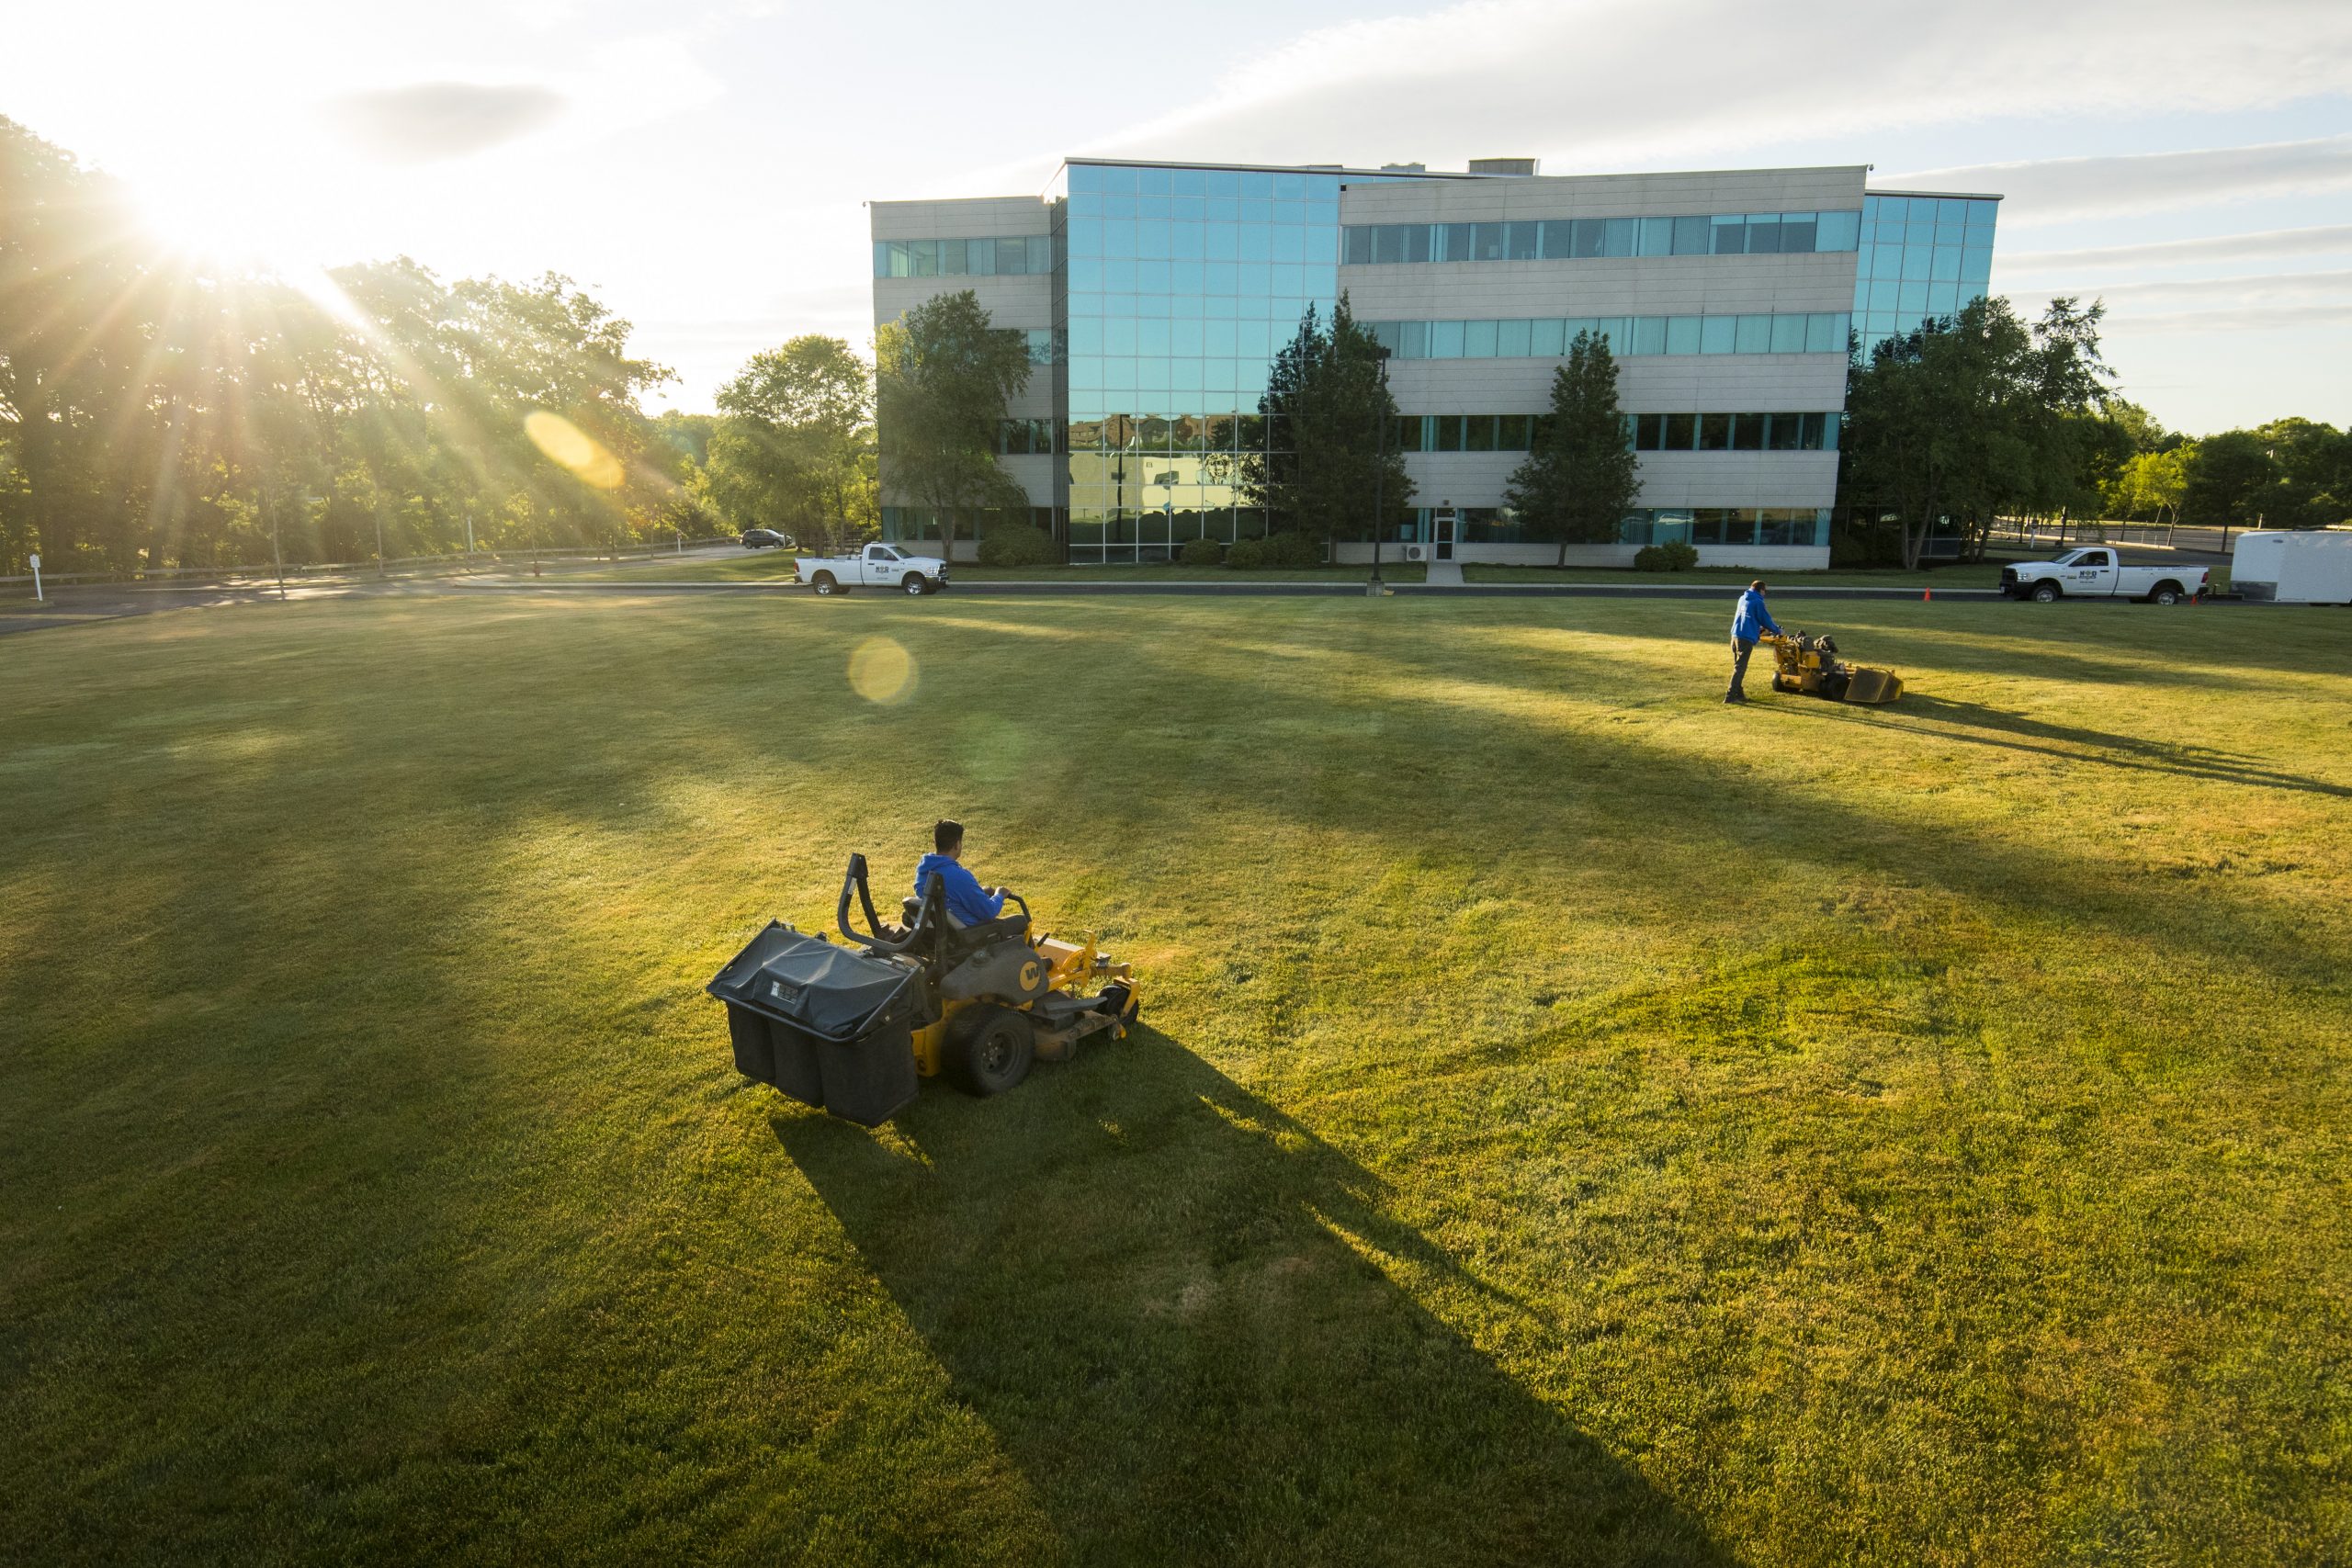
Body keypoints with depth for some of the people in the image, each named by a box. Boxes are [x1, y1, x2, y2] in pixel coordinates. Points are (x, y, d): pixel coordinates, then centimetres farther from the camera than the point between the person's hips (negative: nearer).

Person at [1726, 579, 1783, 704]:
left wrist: (1759, 628, 38)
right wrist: (1778, 631, 13)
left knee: (1738, 666, 16)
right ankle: (1730, 696, -10)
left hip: (1735, 635, 8)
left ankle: (1739, 694, 20)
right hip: (1746, 638, -8)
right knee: (1740, 668, -6)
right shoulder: (1758, 602, -8)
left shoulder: (1742, 599, 16)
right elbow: (1766, 620, -3)